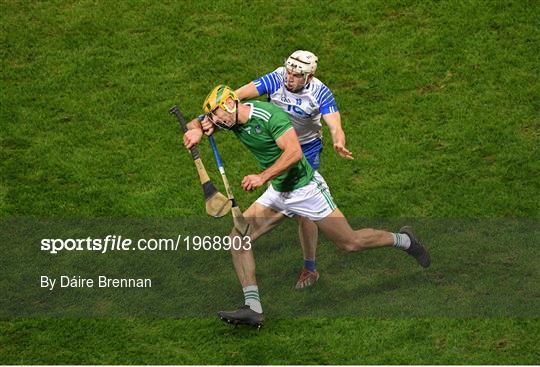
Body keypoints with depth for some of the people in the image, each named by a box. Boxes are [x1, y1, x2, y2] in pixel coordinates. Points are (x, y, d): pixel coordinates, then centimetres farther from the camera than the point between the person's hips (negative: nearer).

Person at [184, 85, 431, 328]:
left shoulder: (269, 115, -25)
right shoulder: (233, 120, -3)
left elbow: (294, 152, -33)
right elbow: (198, 122, 12)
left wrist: (263, 177, -40)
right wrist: (196, 130, -11)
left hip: (305, 188, -7)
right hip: (277, 193, 7)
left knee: (350, 242, 3)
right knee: (238, 238, -9)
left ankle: (403, 240, 29)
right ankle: (252, 308, -10)